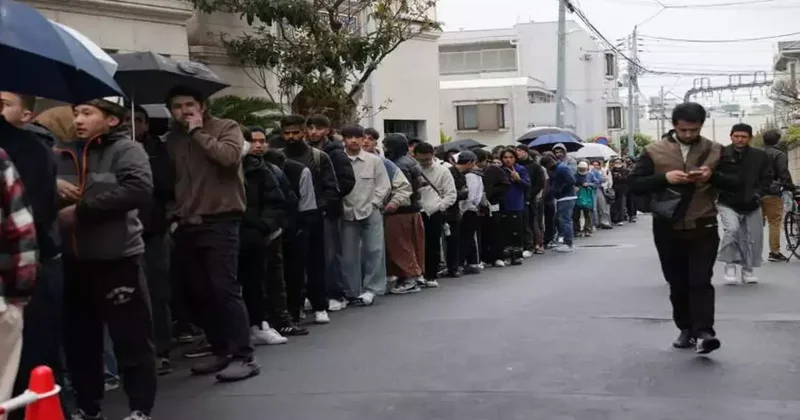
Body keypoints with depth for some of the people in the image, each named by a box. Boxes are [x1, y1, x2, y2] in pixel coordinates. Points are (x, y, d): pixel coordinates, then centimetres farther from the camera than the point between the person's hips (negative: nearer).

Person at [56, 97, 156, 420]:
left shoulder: (126, 149, -4)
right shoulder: (62, 154, 12)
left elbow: (139, 189, -19)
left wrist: (81, 209, -19)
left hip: (116, 258, -5)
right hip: (71, 260, 6)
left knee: (132, 339, 0)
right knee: (78, 339, 14)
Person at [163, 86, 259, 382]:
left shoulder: (226, 128, 1)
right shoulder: (172, 139, 15)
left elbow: (229, 156, -20)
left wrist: (198, 132, -10)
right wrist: (174, 216, 7)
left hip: (219, 222, -6)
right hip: (187, 226, 6)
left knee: (224, 288, -12)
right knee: (198, 292, 8)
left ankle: (243, 357, -8)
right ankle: (220, 351, 20)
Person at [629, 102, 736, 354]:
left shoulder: (715, 151, 5)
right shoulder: (654, 151, 0)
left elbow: (735, 184, 5)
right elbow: (635, 185, -3)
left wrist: (712, 176, -16)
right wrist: (664, 177, -19)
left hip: (703, 228, -1)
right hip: (668, 229, 1)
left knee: (700, 281, -9)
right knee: (677, 283, 8)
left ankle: (703, 333, -14)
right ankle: (686, 330, 20)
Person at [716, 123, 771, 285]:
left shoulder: (760, 156, -2)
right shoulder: (721, 154, -10)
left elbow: (767, 178, 5)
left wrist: (758, 193, -10)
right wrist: (719, 193, -16)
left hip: (751, 205, 3)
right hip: (727, 204, -3)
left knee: (753, 238, 8)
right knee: (732, 230, -26)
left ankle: (747, 269, 28)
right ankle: (731, 264, -9)